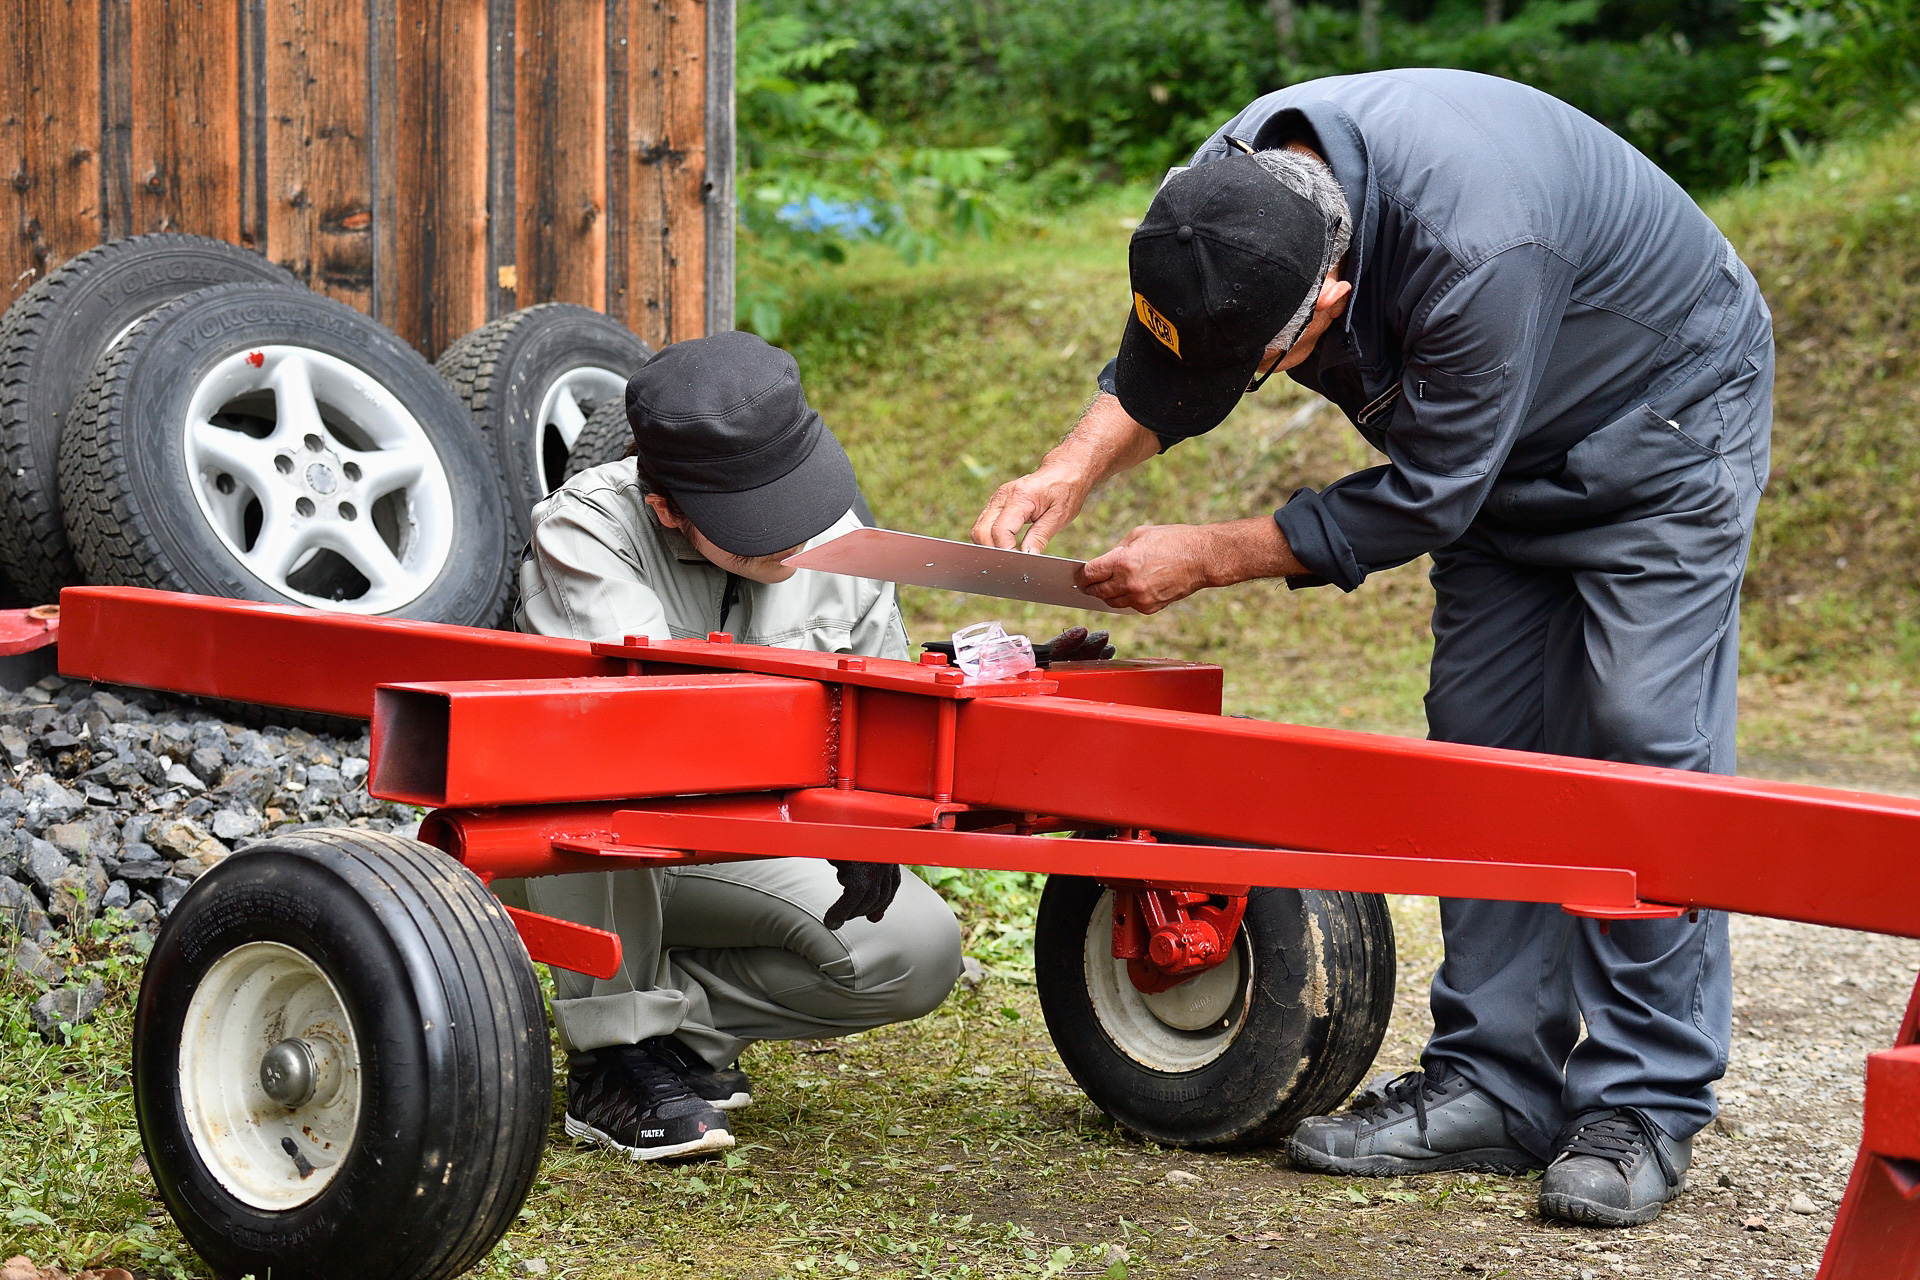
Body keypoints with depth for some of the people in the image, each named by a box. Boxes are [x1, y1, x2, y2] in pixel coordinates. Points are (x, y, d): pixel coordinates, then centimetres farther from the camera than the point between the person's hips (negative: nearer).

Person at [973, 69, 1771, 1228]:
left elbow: (1426, 498, -30)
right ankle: (1493, 1082, 7)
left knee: (1644, 743, -13)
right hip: (1510, 456, 7)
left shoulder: (1475, 251, -42)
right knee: (1482, 742, 2)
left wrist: (1209, 558, -25)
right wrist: (1075, 470, -14)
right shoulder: (1233, 191, -19)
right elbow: (1163, 372, 3)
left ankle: (1643, 1110, -7)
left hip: (1662, 427, -7)